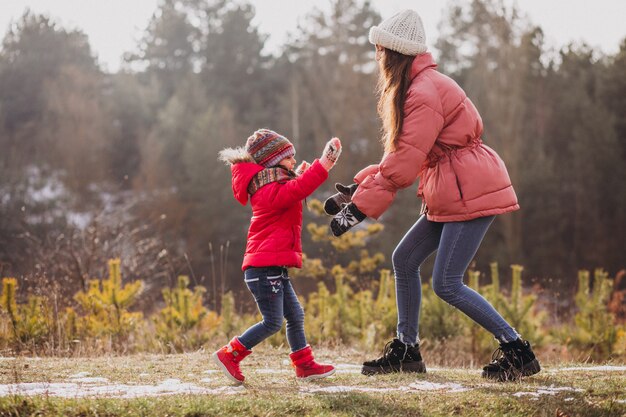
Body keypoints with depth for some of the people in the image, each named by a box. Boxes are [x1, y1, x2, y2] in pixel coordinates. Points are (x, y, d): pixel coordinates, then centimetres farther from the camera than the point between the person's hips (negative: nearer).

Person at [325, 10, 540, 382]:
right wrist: (358, 187, 10)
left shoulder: (425, 93, -17)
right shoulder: (414, 89, 16)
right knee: (404, 260, 10)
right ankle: (407, 349, 19)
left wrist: (358, 208, -17)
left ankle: (517, 351, -4)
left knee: (447, 284, -11)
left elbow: (404, 164, -21)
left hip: (470, 193, -10)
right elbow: (401, 156, 18)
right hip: (451, 196, 10)